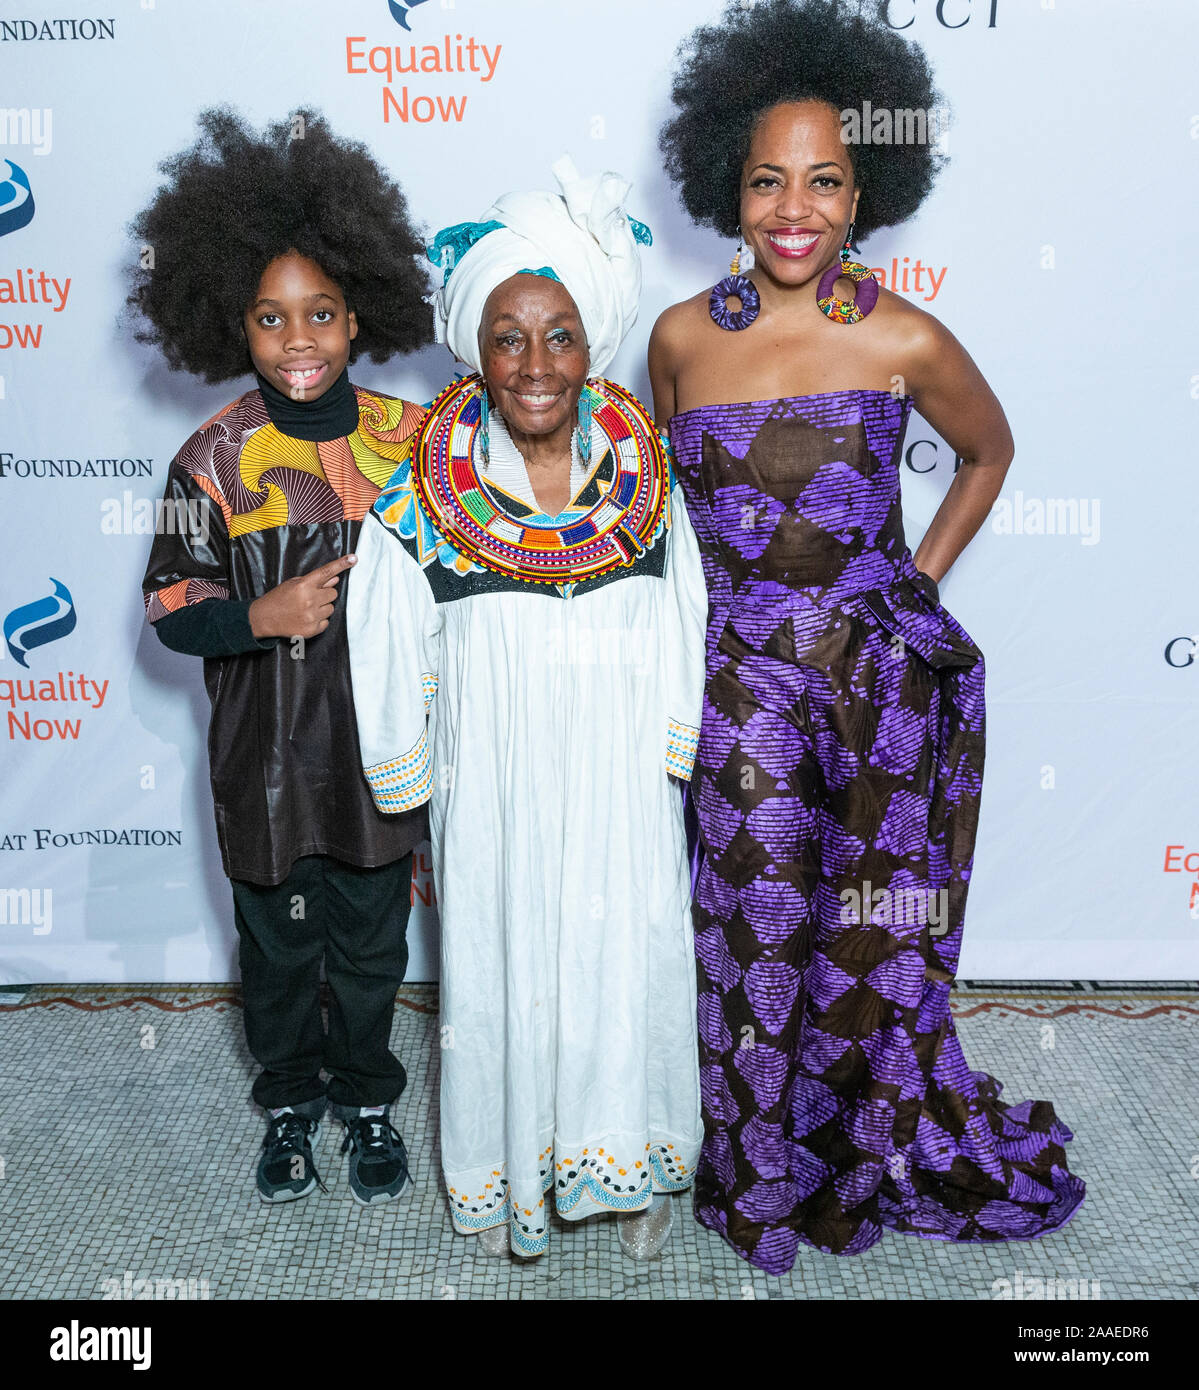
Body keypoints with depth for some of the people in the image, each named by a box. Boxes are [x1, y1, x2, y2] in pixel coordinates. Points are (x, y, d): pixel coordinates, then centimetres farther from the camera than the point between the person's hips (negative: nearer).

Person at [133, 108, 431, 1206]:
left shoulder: (407, 437, -5)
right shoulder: (215, 459, -9)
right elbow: (172, 608, -5)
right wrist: (261, 616, -24)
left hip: (381, 744, 1)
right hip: (266, 755, -1)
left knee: (373, 946, 17)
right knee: (278, 946, 17)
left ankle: (368, 1098, 41)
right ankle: (291, 1102, 42)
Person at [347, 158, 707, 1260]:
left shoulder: (644, 477, -6)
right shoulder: (426, 500, -12)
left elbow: (682, 645, 3)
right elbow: (391, 673, -2)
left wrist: (677, 765, 7)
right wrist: (412, 812, 4)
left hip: (624, 796, 2)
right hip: (496, 804, -1)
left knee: (633, 972, 14)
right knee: (502, 974, 14)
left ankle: (635, 1164, 42)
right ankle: (514, 1174, 41)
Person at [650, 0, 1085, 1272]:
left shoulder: (905, 341, -6)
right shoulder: (683, 336, 0)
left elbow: (989, 452, 12)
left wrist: (919, 582, 5)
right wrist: (712, 594, 9)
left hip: (876, 677, -1)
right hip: (739, 683, 2)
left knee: (869, 922, 10)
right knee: (755, 925, 10)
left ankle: (875, 1147, 39)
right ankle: (766, 1168, 35)